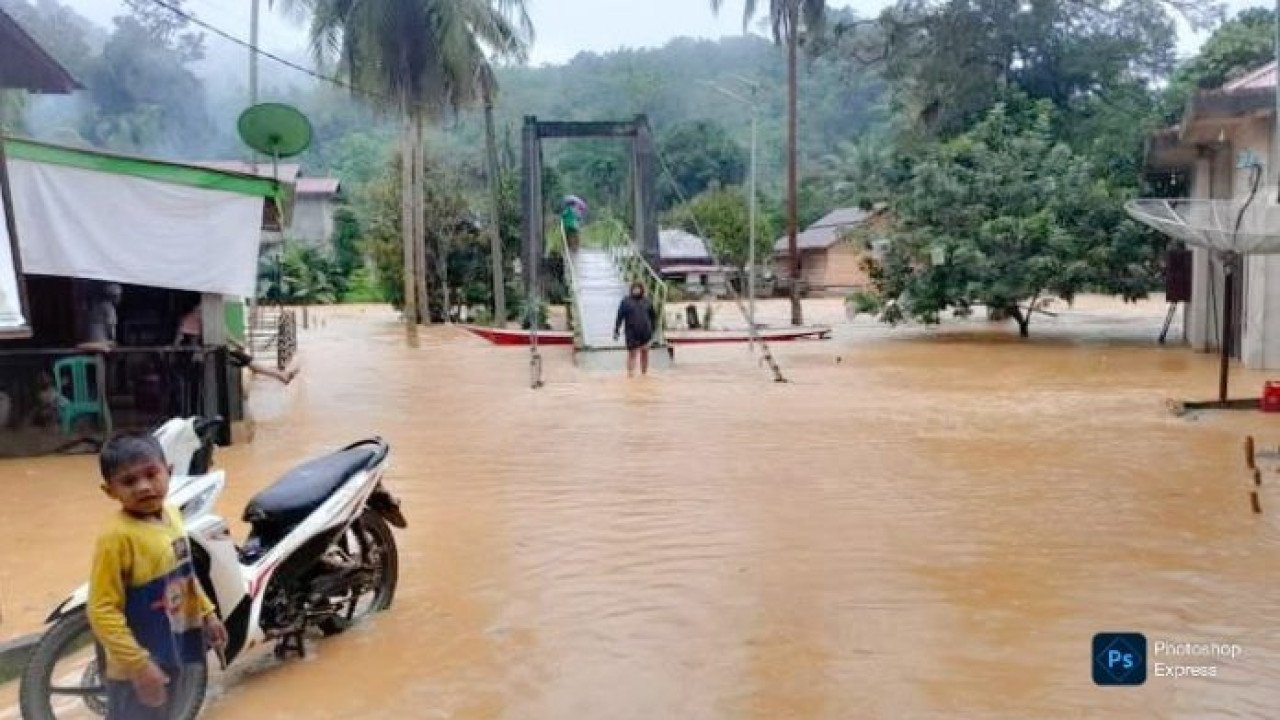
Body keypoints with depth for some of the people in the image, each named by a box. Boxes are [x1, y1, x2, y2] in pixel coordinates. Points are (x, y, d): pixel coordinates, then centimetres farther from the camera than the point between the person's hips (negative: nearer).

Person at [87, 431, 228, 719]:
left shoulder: (171, 514, 0)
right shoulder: (117, 536, -25)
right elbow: (103, 611, -25)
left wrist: (207, 613, 17)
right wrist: (138, 664, -26)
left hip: (172, 655, 8)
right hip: (137, 668, -8)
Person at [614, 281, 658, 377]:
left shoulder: (646, 301, 7)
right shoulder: (626, 301, -1)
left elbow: (653, 316, 16)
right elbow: (620, 317, -2)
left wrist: (653, 329, 13)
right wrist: (616, 331, -6)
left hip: (645, 333, 3)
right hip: (632, 333, -3)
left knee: (645, 353, 10)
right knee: (632, 353, -1)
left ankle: (644, 373, 21)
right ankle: (630, 375, 3)